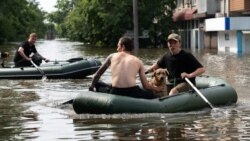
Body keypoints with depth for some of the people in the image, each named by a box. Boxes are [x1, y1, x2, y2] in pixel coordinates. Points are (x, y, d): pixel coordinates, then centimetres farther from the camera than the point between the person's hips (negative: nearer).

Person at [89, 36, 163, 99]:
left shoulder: (112, 56, 18)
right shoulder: (138, 61, 17)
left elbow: (98, 74, 22)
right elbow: (146, 86, 16)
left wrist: (91, 88, 36)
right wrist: (157, 89, 35)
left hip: (115, 93, 0)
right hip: (132, 92, 0)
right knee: (151, 96, 24)